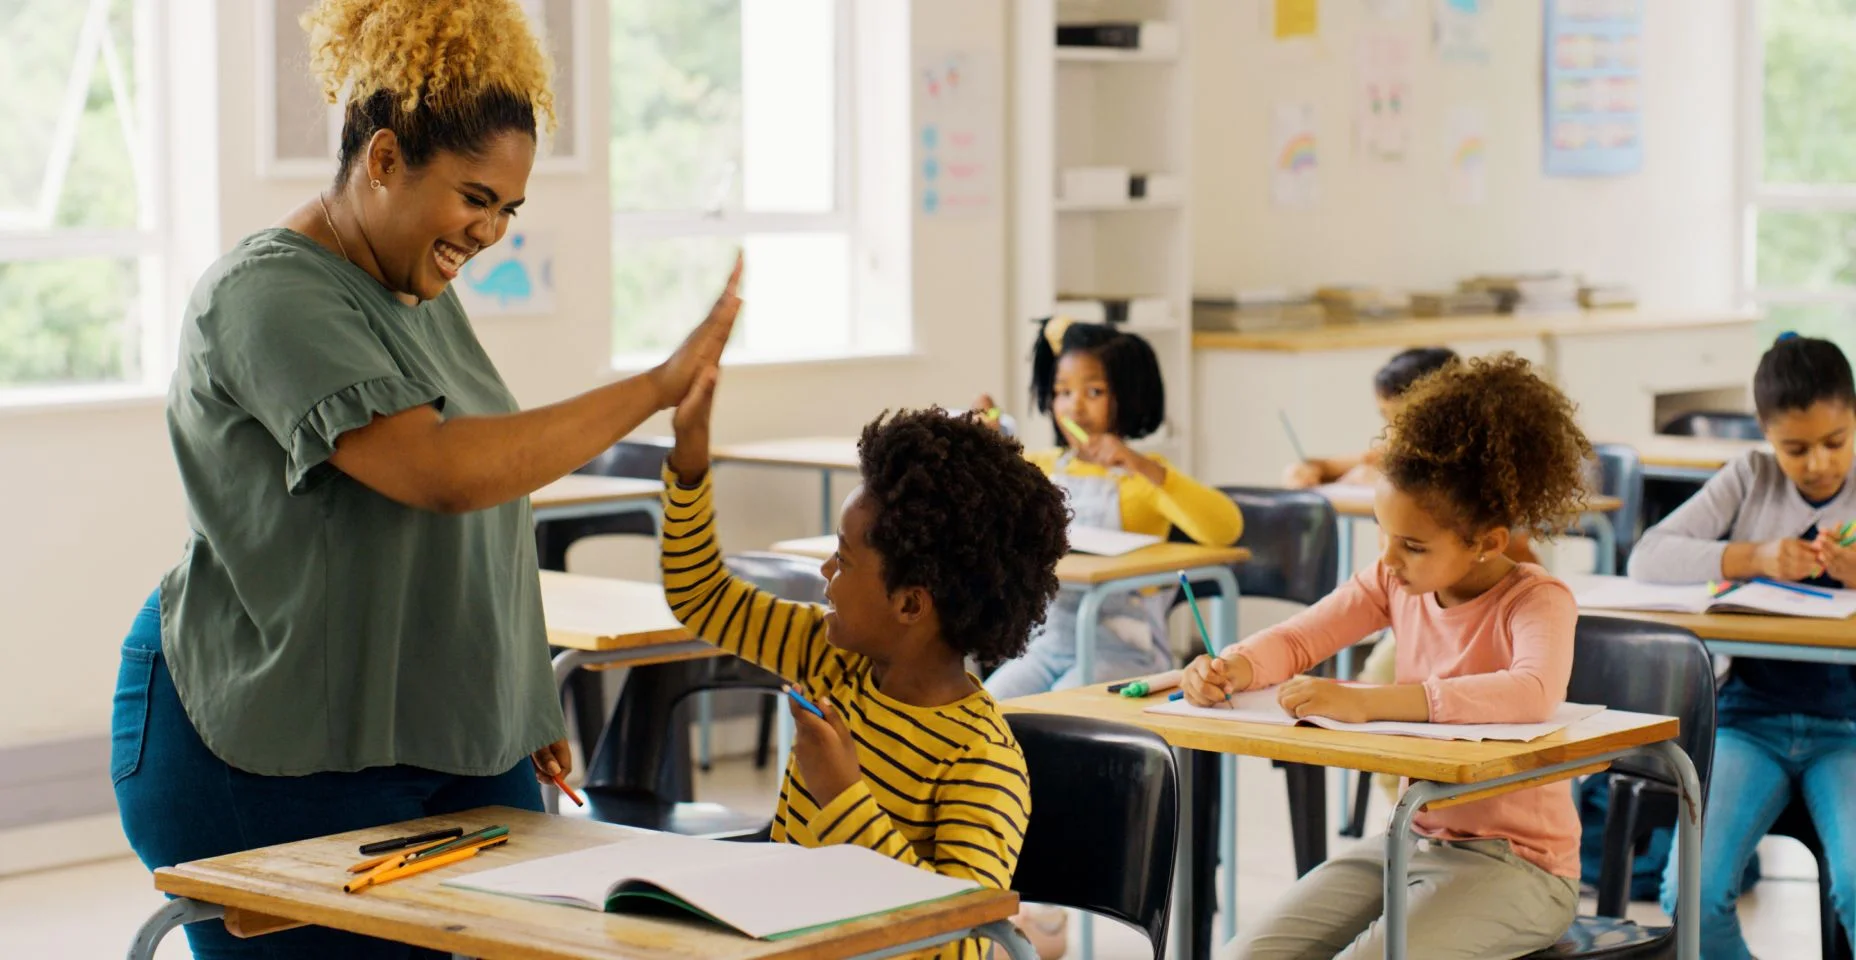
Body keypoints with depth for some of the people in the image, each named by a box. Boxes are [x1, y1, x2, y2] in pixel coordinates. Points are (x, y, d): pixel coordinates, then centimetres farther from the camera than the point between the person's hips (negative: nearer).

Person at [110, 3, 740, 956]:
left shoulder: (423, 296, 13)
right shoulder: (269, 295, -16)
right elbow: (440, 469, -29)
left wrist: (525, 707, 22)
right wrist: (655, 387, -23)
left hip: (453, 741, 8)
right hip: (283, 769, -8)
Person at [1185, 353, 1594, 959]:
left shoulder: (1537, 602, -17)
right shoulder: (1397, 583, 2)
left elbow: (1533, 693, -38)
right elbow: (1297, 639, 6)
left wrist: (1365, 703, -45)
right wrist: (1232, 669, -19)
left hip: (1517, 863, -6)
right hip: (1413, 839, 7)